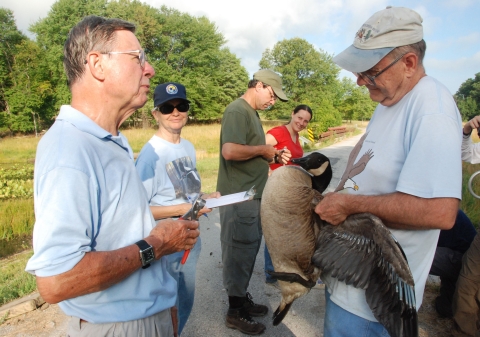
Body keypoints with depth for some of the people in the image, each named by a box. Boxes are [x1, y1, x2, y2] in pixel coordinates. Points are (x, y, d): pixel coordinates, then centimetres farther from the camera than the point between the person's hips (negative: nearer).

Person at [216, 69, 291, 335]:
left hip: (252, 196, 10)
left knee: (247, 251, 20)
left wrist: (273, 157, 7)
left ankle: (242, 298, 37)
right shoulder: (237, 110, -14)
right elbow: (230, 151, -30)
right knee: (238, 253, 4)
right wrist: (262, 149, -16)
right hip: (239, 197, -10)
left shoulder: (251, 112, 17)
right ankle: (235, 312, 21)